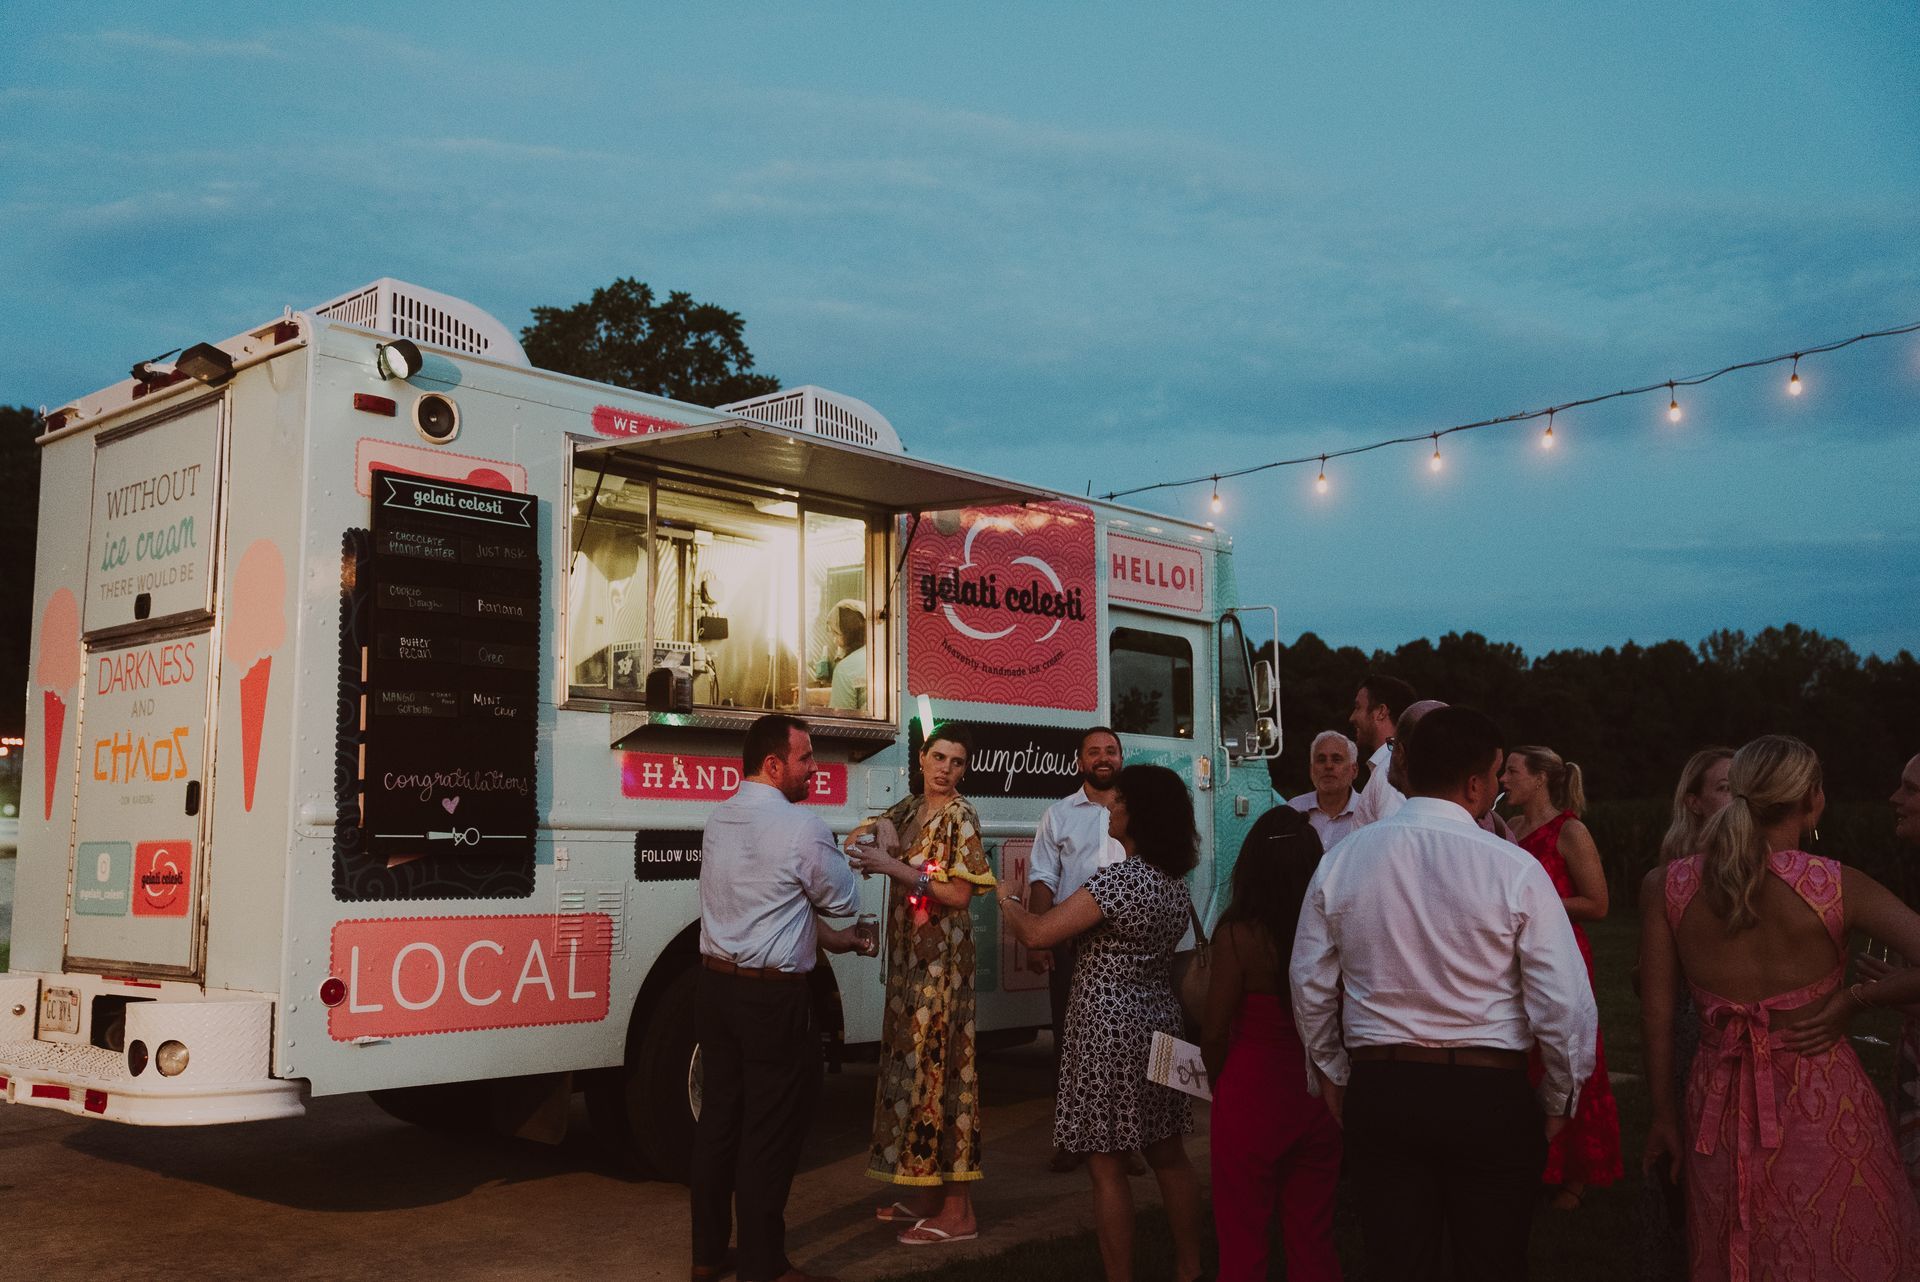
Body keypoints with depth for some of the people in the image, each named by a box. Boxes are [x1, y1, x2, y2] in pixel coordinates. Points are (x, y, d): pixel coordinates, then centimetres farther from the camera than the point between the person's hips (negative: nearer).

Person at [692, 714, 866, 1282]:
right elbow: (846, 903, -3)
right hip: (772, 997, -7)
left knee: (719, 1119, 15)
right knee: (770, 1133, 2)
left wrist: (825, 937, 19)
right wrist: (841, 864, 16)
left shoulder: (719, 819, 8)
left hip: (717, 984, 8)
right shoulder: (802, 828, -16)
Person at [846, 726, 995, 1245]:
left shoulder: (960, 816, -9)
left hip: (942, 962, -7)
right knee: (912, 1066, 12)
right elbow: (863, 836, 17)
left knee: (940, 1069, -6)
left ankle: (957, 1212, 0)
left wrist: (894, 867, -18)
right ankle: (924, 1193, 24)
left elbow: (959, 894, -14)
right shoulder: (910, 810, 11)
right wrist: (861, 848, -7)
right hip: (907, 960, 7)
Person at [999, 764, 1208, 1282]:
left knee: (1106, 1165, 0)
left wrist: (1005, 900, -2)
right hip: (1160, 1021, 9)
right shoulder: (1175, 882, 6)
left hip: (1109, 1029, -9)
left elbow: (1037, 934, -22)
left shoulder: (1117, 879, -20)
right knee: (1168, 1153, 18)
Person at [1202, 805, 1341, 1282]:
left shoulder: (1239, 935, -18)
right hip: (1319, 1098, 4)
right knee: (1313, 1242, 18)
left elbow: (1214, 1033, -13)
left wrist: (1220, 1084, 6)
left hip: (1252, 1097, -4)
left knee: (1242, 1243, 13)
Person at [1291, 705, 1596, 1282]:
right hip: (1490, 1096, -2)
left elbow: (1310, 986, 6)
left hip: (1378, 1090, 3)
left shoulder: (1340, 861, -2)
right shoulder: (1514, 869, -12)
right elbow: (1566, 1003, -11)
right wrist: (1558, 1102, 5)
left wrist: (1334, 1076, 20)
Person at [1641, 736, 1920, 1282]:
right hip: (1823, 1106, -3)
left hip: (1720, 1107, 3)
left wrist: (1664, 1113, 6)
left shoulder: (1672, 885, -6)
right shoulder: (1836, 887, -13)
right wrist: (1853, 1000, -7)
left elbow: (1655, 1012, -3)